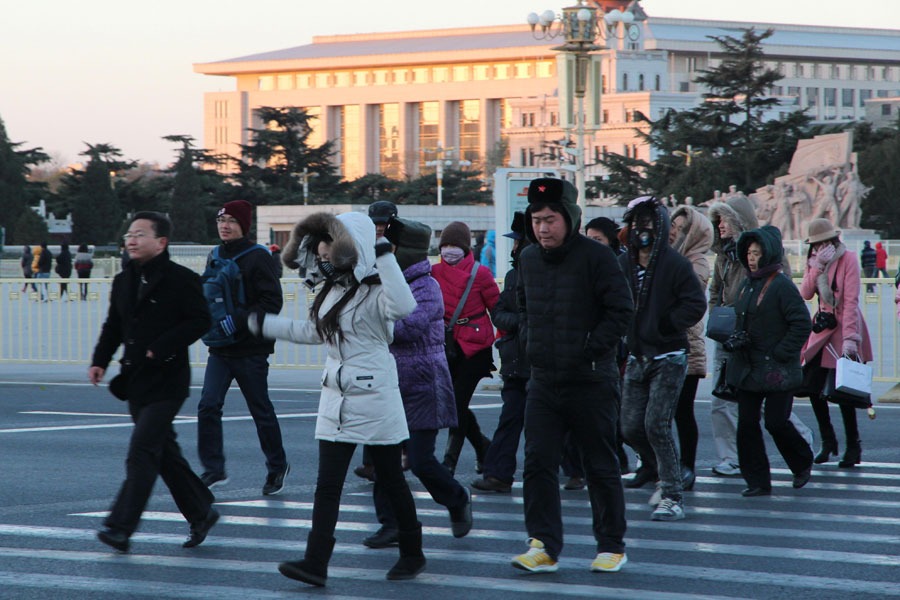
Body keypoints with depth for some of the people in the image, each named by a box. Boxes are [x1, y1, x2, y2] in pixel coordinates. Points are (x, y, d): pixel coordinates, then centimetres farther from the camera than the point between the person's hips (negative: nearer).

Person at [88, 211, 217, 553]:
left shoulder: (181, 280, -8)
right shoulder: (123, 282, 13)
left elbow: (200, 321, -11)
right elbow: (113, 327, 18)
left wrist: (161, 348, -18)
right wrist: (100, 361, 2)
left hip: (167, 381, -8)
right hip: (136, 381, 8)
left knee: (142, 452, -14)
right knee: (164, 454, 14)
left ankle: (120, 527, -18)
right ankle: (201, 515, 27)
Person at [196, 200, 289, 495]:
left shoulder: (258, 257, -10)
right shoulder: (215, 256, 10)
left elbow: (272, 302, -16)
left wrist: (238, 321, -23)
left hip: (251, 349, -5)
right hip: (219, 349, 5)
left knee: (261, 411, 6)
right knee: (208, 405, -10)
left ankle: (277, 466, 23)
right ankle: (214, 469, -6)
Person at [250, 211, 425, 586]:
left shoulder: (374, 291, -14)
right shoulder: (333, 290, 11)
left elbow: (403, 307, -37)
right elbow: (313, 332, 26)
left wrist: (383, 256, -36)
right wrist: (266, 325, 27)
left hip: (375, 398, -7)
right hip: (336, 400, 7)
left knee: (391, 480, 6)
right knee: (328, 484, -2)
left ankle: (412, 553, 22)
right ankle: (315, 563, -8)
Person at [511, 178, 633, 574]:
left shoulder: (596, 257, -11)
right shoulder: (529, 259, 8)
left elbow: (621, 310, -11)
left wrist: (590, 350, -15)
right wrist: (530, 343, 10)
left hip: (591, 381, -5)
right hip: (543, 381, 5)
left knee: (600, 467, 4)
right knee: (538, 463, -2)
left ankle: (612, 547, 14)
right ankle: (544, 547, 0)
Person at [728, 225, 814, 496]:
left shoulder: (782, 286, -13)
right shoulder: (747, 285, 10)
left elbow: (801, 324, -15)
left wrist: (781, 353, -15)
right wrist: (735, 339, 4)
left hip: (777, 370, -7)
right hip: (747, 369, 7)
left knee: (777, 422, -4)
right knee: (746, 423, 2)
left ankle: (803, 464, 23)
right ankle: (757, 481, 8)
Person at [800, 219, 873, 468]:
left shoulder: (848, 259, -12)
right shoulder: (814, 260, 7)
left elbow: (851, 300, -18)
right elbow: (805, 294, -5)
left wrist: (850, 338, -25)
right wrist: (817, 267, -17)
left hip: (844, 326, -6)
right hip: (823, 326, 6)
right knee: (813, 385, -1)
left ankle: (853, 447, 5)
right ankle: (828, 442, 16)